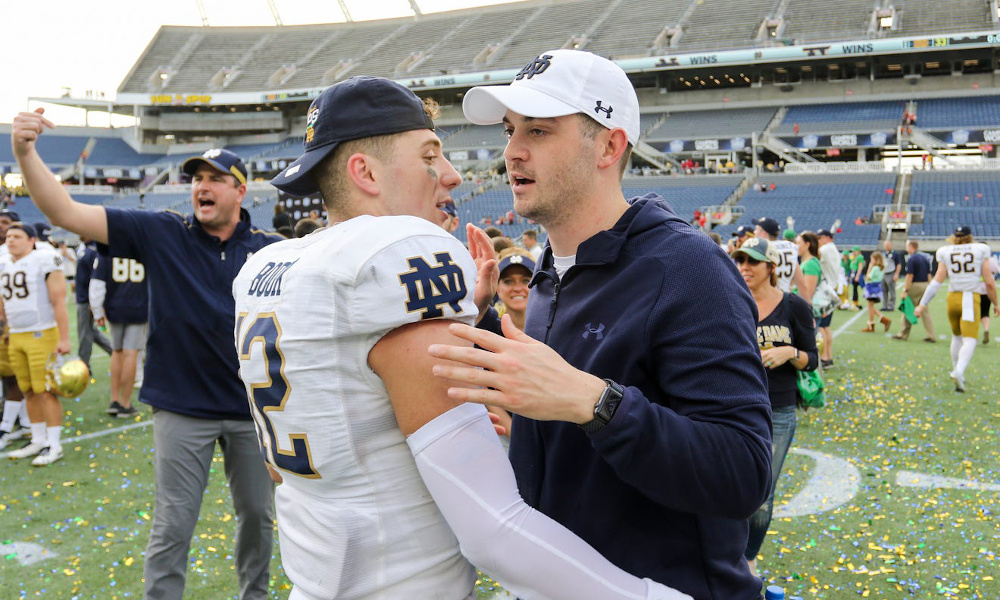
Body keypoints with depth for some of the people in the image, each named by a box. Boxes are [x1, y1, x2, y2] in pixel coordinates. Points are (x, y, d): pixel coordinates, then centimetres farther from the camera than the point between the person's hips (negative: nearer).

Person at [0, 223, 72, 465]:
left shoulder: (45, 261, -9)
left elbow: (59, 302, -11)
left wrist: (64, 339, -14)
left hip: (42, 335, -6)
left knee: (46, 391, -4)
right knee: (28, 391, 10)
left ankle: (54, 446, 3)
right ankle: (38, 440, 21)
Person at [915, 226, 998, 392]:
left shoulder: (946, 253, 4)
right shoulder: (981, 251, 1)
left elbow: (937, 280, -2)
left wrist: (923, 305, -1)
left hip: (953, 298, 3)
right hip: (971, 298, -3)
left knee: (956, 336, 23)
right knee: (970, 340, -8)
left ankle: (956, 371, 32)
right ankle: (959, 371, -31)